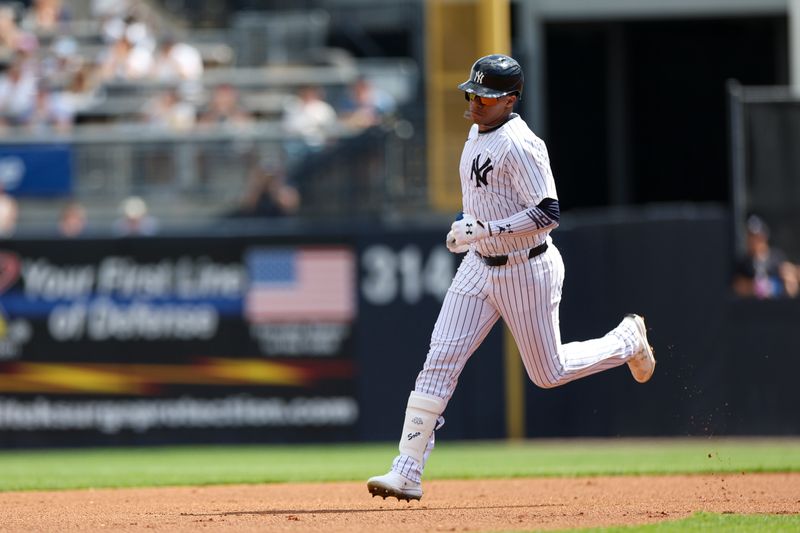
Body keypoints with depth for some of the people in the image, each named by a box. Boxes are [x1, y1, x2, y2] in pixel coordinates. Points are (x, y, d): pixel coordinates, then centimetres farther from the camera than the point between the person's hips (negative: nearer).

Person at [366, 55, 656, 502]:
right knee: (440, 362, -6)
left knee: (547, 373, 8)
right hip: (480, 267, 8)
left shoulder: (519, 146, -22)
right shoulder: (478, 134, 7)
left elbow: (548, 214, -27)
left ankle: (628, 342, 35)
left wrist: (484, 230, -30)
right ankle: (408, 472, -9)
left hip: (526, 271, -8)